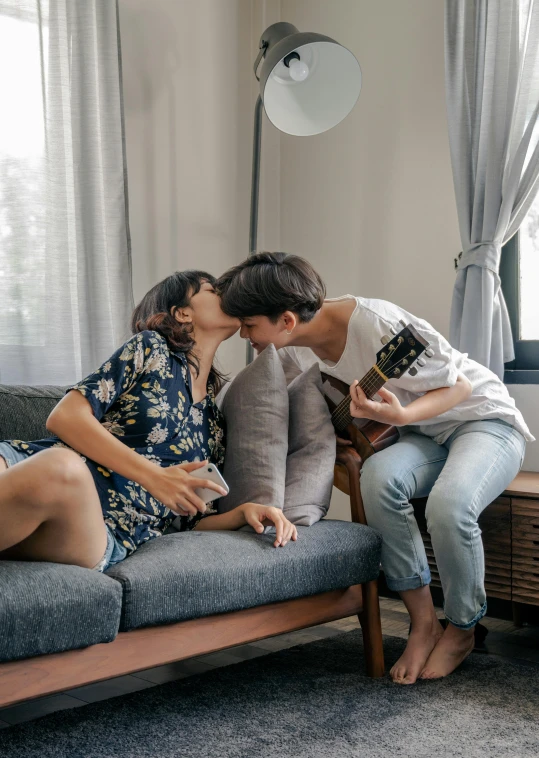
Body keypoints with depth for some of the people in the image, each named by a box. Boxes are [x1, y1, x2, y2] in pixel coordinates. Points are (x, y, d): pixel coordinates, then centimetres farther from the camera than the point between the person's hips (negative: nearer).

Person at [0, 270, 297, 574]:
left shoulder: (215, 422, 23)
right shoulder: (151, 347, 11)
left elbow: (194, 517, 24)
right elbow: (65, 417, -1)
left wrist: (245, 511, 3)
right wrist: (153, 477, -11)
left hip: (107, 532, 2)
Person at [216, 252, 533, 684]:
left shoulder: (377, 324, -29)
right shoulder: (294, 349, -7)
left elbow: (459, 386, -19)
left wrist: (401, 416, -37)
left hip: (483, 420, -5)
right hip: (425, 435, 6)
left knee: (449, 507, -36)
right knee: (379, 477, -30)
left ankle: (461, 630, -6)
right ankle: (423, 622, -13)